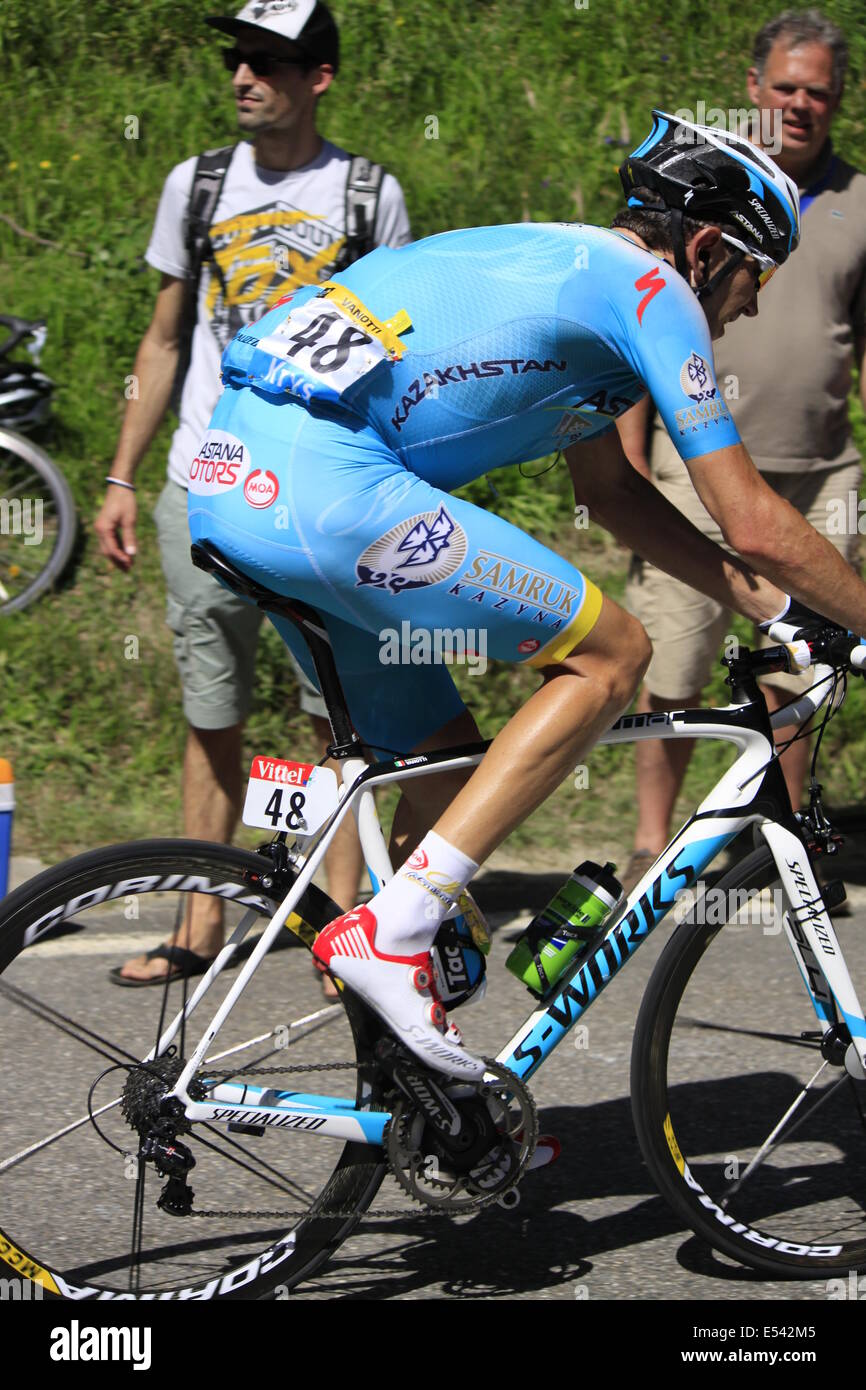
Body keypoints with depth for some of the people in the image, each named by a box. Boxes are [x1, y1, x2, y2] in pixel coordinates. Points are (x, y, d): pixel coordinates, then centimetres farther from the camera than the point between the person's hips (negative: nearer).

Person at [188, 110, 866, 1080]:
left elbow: (617, 496, 35)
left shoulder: (566, 268, 28)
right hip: (321, 486, -10)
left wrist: (773, 605, 31)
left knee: (445, 758, 18)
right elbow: (752, 524, -2)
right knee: (610, 656, -1)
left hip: (223, 478, 10)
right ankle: (392, 929, -7)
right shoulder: (650, 289, 0)